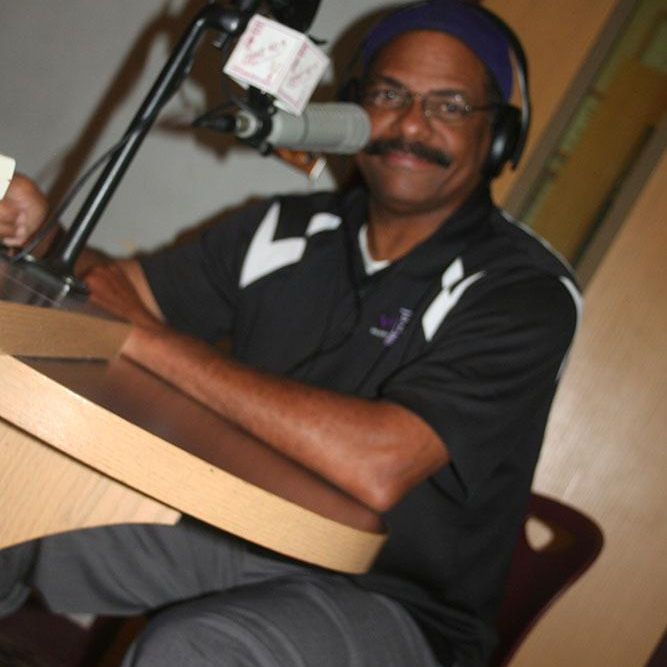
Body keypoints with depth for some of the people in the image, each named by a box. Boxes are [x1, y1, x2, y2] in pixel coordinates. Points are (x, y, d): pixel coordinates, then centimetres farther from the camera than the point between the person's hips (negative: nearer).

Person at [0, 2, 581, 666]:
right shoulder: (289, 230, 4)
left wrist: (153, 339, -25)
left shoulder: (524, 292, -16)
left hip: (392, 605, -5)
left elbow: (379, 466, -30)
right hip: (237, 529, 6)